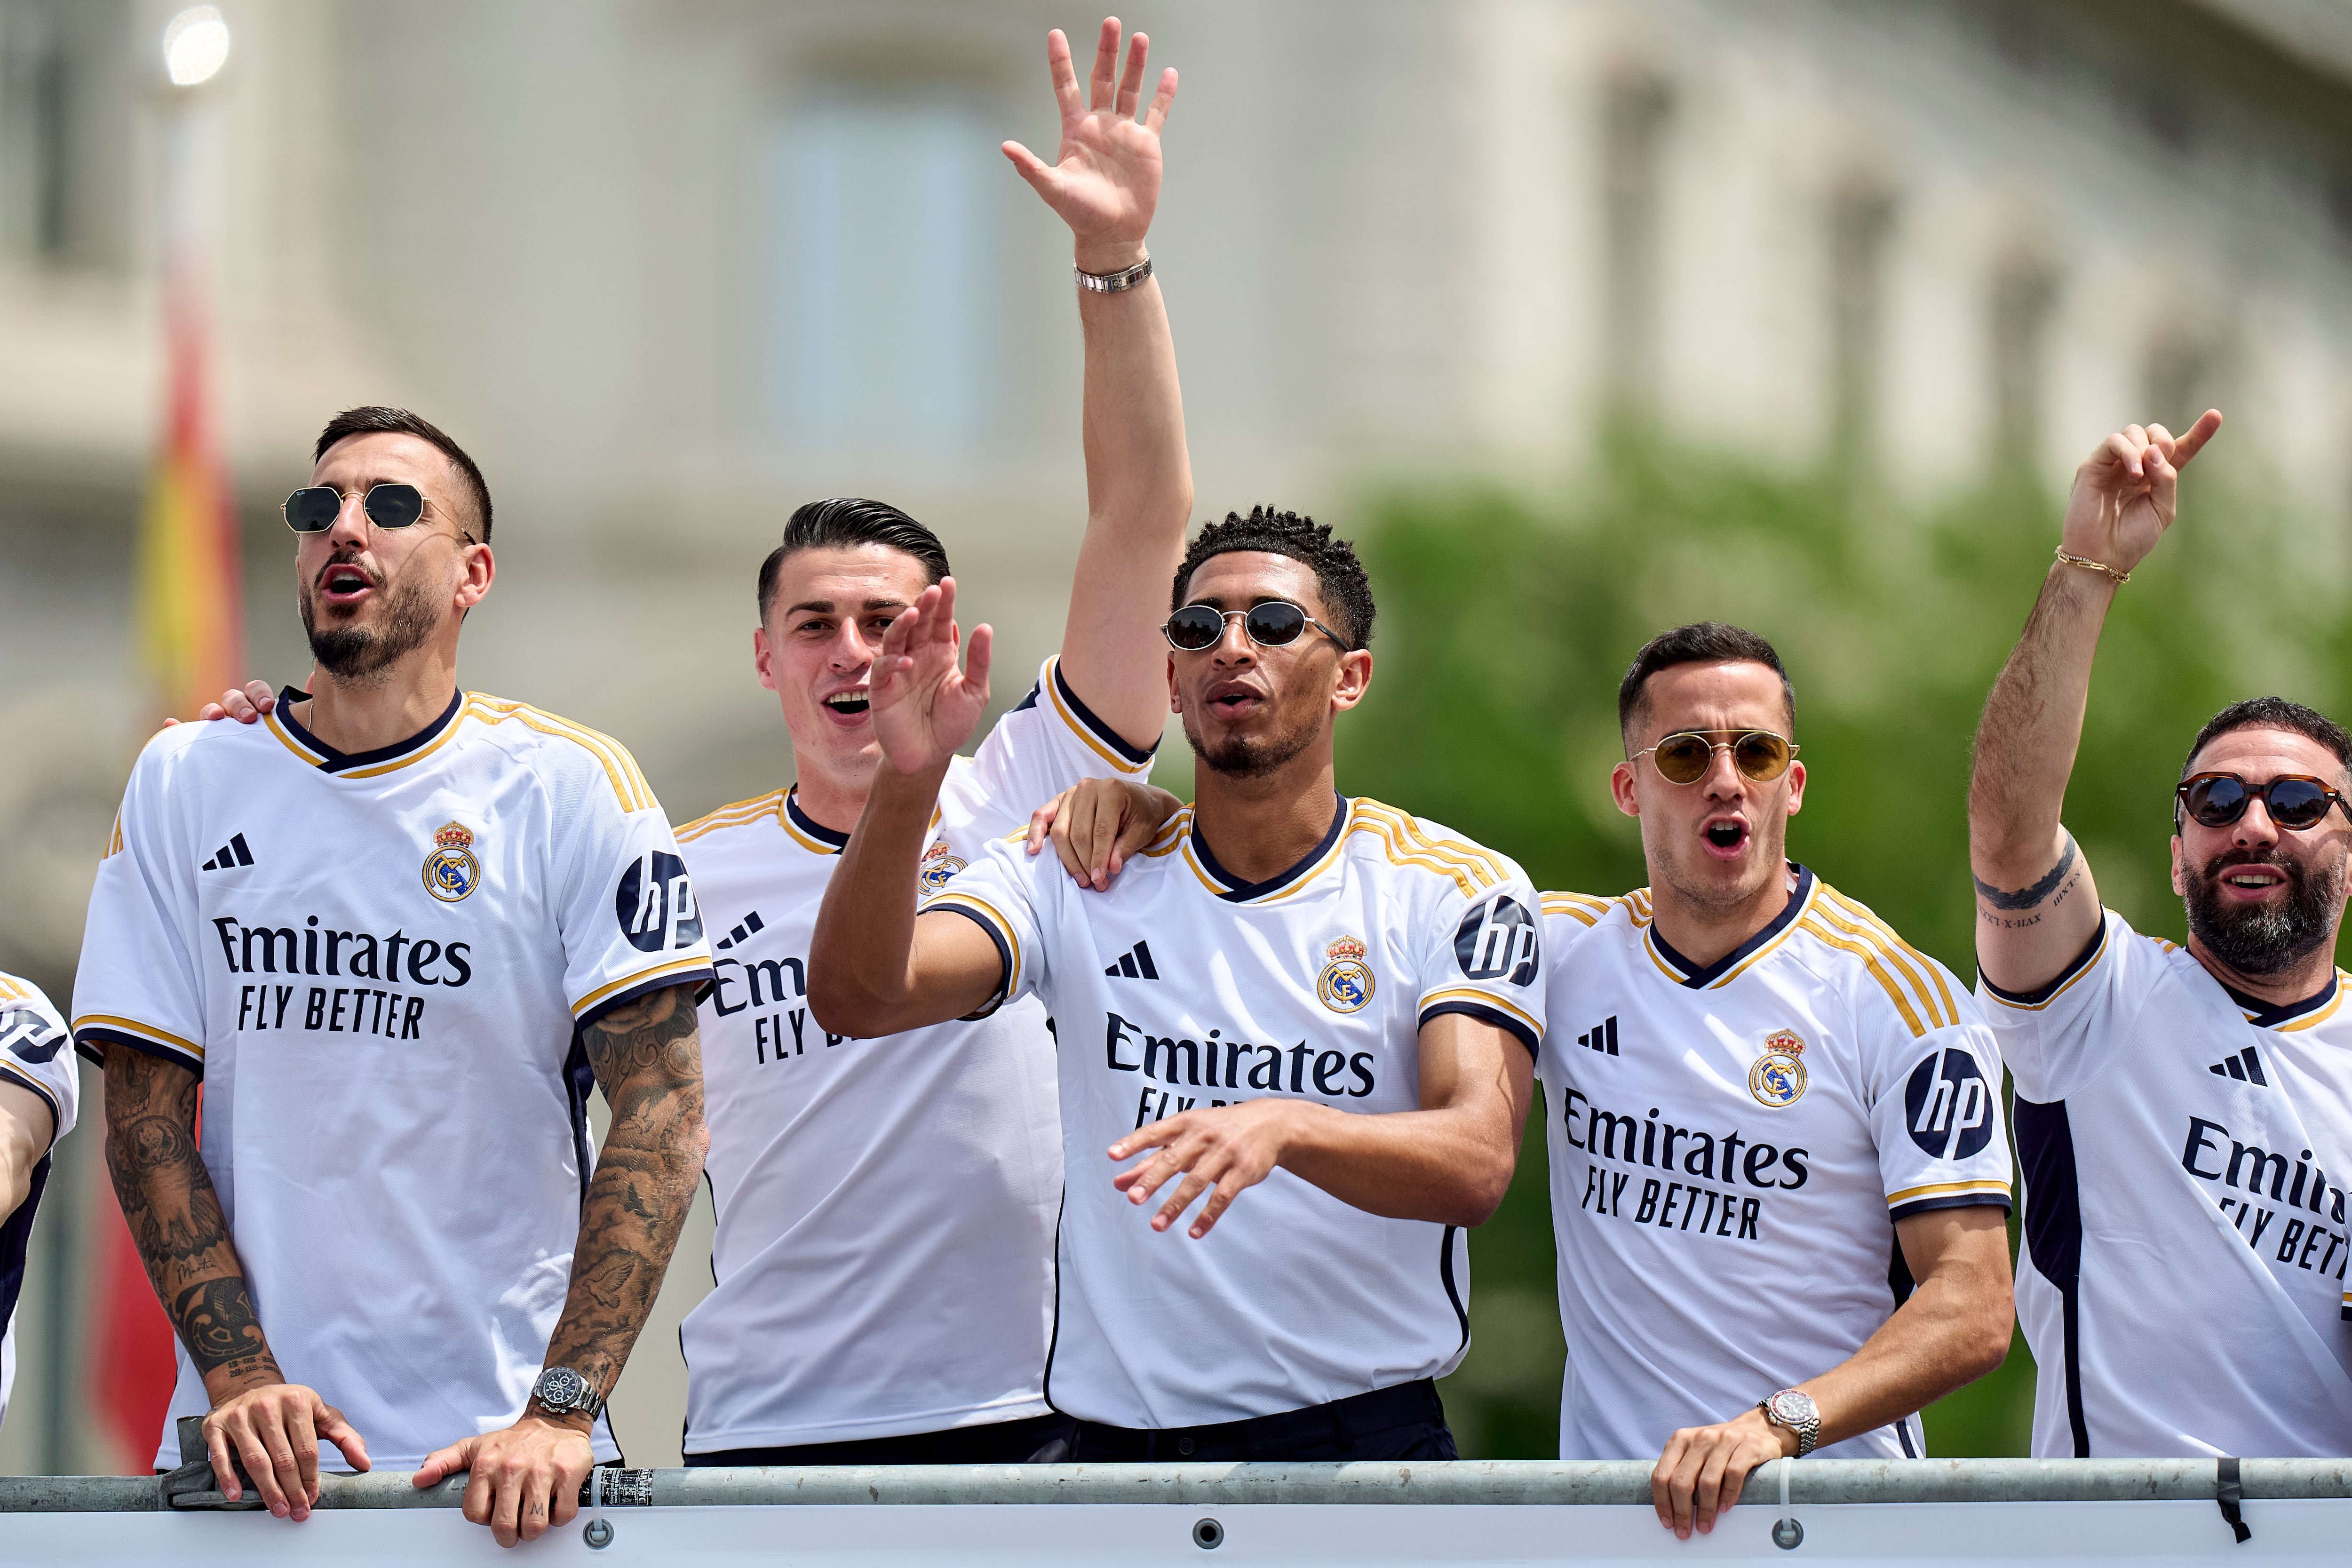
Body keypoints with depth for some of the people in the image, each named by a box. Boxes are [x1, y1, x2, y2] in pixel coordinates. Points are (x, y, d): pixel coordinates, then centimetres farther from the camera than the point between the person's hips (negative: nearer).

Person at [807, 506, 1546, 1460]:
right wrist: (907, 780, -24)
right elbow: (855, 998, -7)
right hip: (1118, 1444, 2)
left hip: (1364, 1443, -2)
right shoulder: (1080, 877, 8)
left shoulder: (1453, 890, 2)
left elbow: (1477, 1162, -13)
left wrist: (1285, 1128, -33)